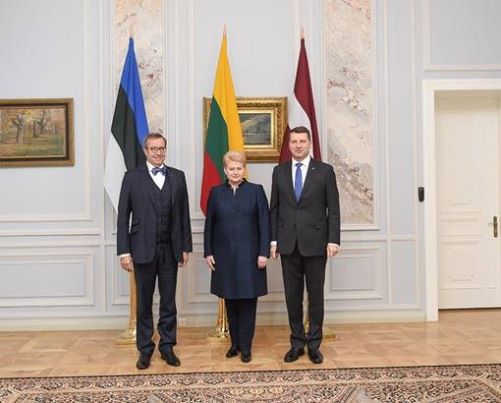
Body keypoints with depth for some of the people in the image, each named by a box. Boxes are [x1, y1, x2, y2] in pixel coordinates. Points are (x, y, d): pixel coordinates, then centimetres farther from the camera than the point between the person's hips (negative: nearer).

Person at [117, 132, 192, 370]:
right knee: (144, 303, 8)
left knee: (168, 302, 9)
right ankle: (145, 349, 21)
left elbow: (184, 214, 6)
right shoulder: (132, 177, 0)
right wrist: (124, 251, -7)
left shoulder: (178, 177, 7)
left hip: (170, 249, 2)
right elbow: (123, 217, -2)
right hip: (143, 249, -2)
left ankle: (167, 347, 23)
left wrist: (185, 247, 4)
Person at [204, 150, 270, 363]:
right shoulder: (216, 192, 5)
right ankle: (235, 343, 23)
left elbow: (264, 223, -3)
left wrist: (264, 253, -8)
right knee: (230, 301, 10)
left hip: (249, 255, -2)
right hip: (225, 255, 2)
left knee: (248, 301, 3)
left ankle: (246, 346, 15)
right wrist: (208, 252, 2)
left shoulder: (256, 190, 0)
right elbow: (209, 225, 7)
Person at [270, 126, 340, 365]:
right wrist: (273, 240, 3)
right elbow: (274, 209, 9)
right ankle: (297, 343, 21)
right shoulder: (279, 172, 8)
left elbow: (333, 209, -2)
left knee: (315, 295, 6)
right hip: (288, 243, 2)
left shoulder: (324, 171, 0)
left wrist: (333, 240, -9)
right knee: (292, 295, 9)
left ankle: (314, 344, 19)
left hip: (315, 242, -2)